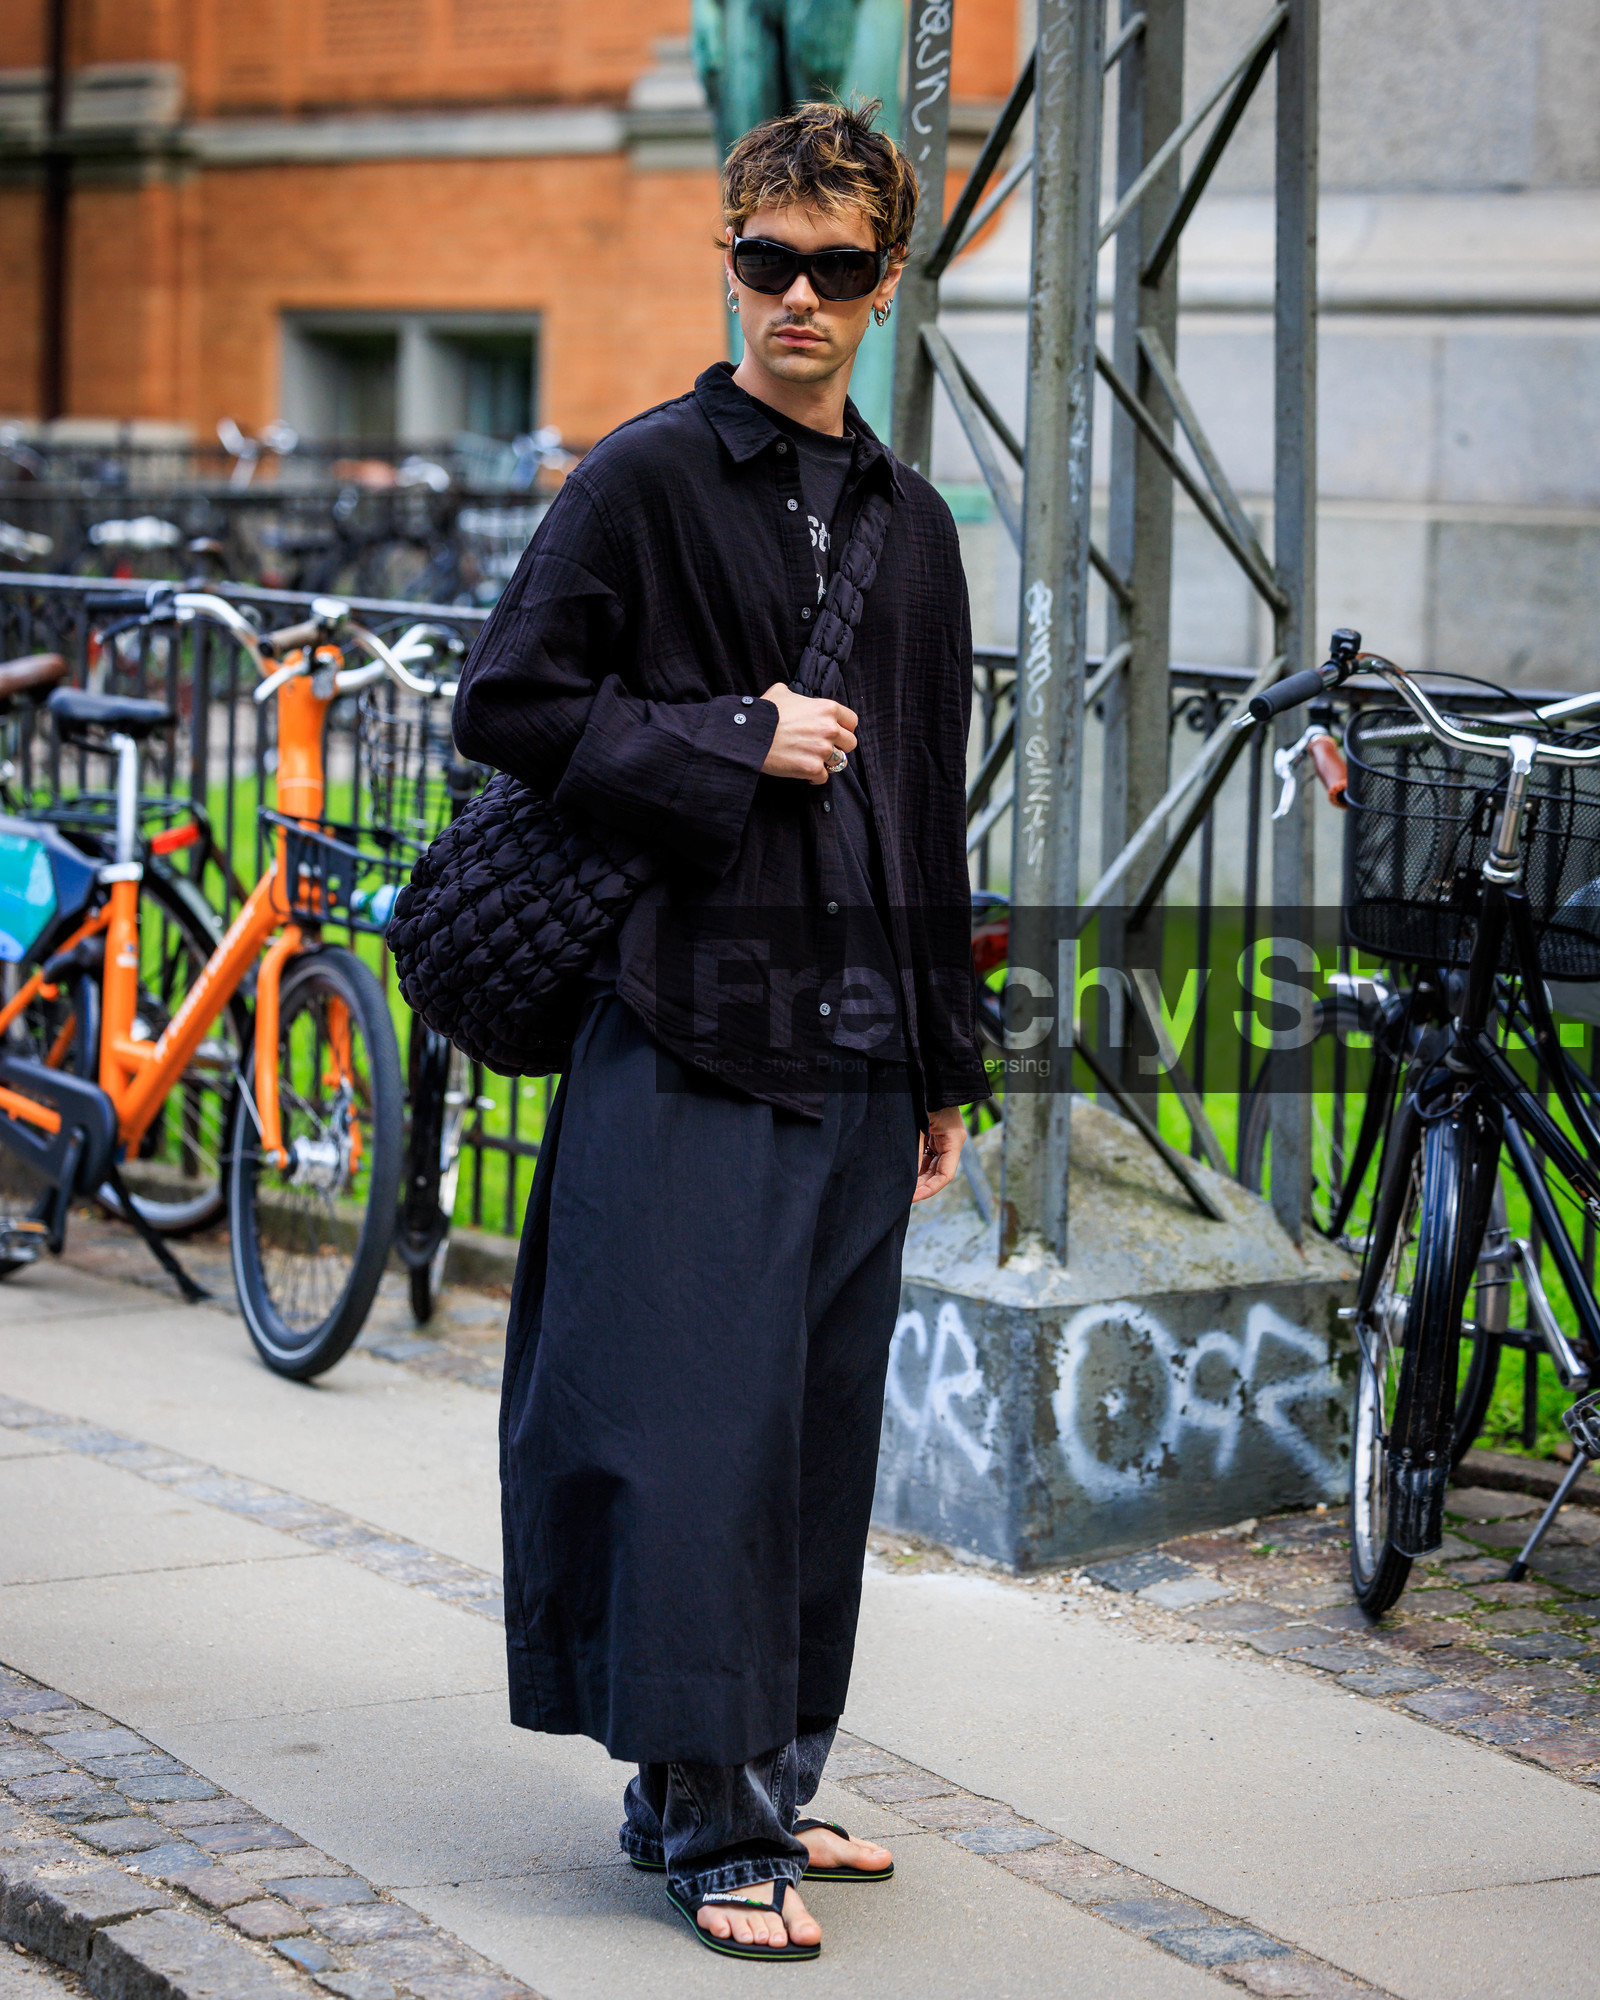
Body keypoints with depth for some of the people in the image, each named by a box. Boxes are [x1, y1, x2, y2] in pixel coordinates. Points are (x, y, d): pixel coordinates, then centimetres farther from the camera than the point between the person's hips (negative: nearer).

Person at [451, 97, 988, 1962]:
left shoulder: (908, 521, 16)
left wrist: (944, 1057, 19)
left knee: (820, 1424, 9)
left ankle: (743, 1785, 20)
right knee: (700, 1423, -8)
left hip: (854, 1044, 6)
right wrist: (738, 740, -11)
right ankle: (713, 1826, -1)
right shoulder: (647, 478, -2)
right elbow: (506, 704, -8)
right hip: (692, 1025, -6)